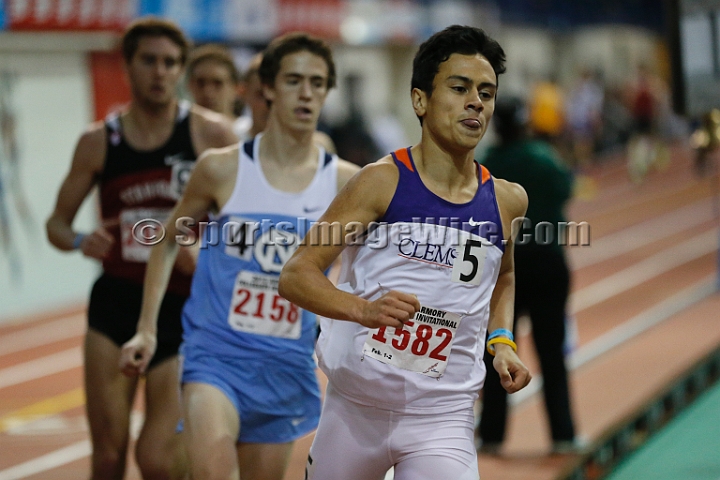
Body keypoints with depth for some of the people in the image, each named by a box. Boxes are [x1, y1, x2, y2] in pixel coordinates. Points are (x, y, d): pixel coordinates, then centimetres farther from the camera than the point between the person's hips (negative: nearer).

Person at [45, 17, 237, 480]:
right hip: (116, 302, 3)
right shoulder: (99, 141, 4)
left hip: (184, 307, -2)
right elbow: (58, 223, 11)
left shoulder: (212, 136, -3)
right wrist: (80, 242, -11)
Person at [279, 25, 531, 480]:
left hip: (442, 420, 1)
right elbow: (296, 276, -12)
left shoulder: (507, 201, 3)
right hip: (355, 408, -1)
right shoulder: (383, 181, -8)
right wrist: (364, 309, -29)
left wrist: (502, 340, 8)